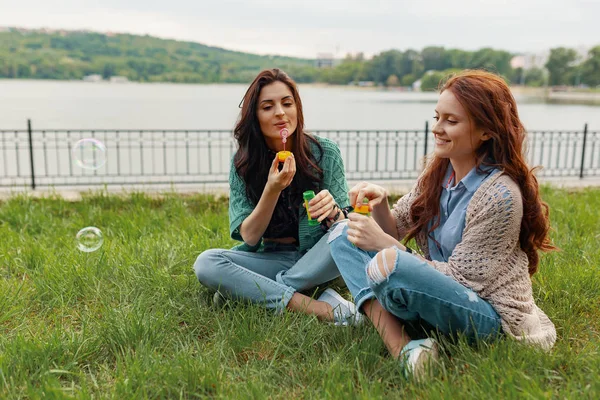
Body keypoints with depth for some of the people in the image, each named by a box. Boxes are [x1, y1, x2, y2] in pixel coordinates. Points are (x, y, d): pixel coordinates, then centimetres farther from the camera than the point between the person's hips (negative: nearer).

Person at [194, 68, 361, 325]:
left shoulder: (326, 153, -6)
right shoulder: (242, 162, -5)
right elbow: (249, 237, -8)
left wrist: (332, 210, -29)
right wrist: (272, 189, -25)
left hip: (314, 258, 0)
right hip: (267, 259, 1)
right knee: (205, 263, -24)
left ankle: (248, 291, -19)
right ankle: (320, 309, -29)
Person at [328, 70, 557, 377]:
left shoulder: (500, 195, -22)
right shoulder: (438, 171, 0)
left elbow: (459, 277, -19)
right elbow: (396, 230, 5)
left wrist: (384, 244, -20)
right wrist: (380, 206, -17)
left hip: (489, 314, -8)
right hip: (440, 292, 8)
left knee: (387, 264, -36)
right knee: (343, 233, -5)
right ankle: (404, 350, -17)